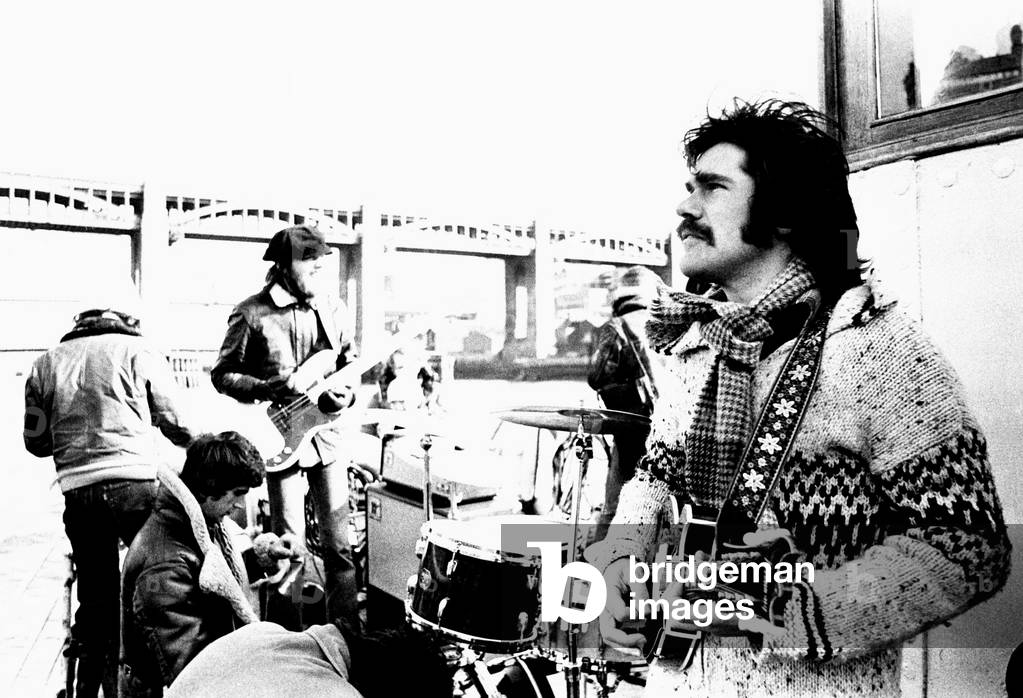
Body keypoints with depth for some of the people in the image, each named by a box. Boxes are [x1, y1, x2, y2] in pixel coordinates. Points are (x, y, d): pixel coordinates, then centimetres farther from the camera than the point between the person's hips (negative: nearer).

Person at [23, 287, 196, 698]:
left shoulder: (46, 363, 13)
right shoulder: (138, 352, 3)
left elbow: (36, 442, 14)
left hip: (78, 493, 4)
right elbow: (176, 423, 4)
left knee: (96, 599, 14)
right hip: (136, 484, -4)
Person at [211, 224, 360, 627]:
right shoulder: (252, 313, -8)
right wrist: (272, 389, -17)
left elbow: (350, 359, 15)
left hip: (328, 432, 4)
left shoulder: (331, 307, 6)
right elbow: (222, 374, -2)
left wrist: (347, 392, -5)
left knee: (339, 544, 8)